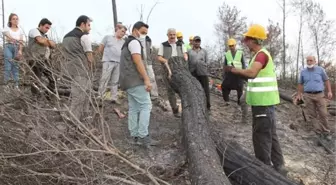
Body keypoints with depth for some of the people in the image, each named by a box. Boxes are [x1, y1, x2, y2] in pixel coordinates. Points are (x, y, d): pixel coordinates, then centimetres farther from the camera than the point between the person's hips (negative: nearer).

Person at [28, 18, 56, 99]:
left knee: (52, 80, 7)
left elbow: (54, 45, 12)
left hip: (46, 61, 8)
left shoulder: (44, 35, 23)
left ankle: (48, 97, 20)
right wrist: (49, 42, 2)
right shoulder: (34, 30, 0)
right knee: (37, 82, -7)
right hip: (36, 60, -8)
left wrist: (47, 40, -6)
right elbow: (41, 41, -17)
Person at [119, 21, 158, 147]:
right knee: (146, 105, -10)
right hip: (135, 80, -10)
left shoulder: (127, 43, 26)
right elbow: (138, 62, -18)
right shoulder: (134, 42, -7)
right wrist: (147, 79, -23)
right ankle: (143, 136, -13)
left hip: (129, 81, 10)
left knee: (133, 108, 7)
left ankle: (135, 136, 8)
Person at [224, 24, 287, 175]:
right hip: (264, 101, 10)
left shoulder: (261, 54, -15)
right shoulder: (262, 54, 17)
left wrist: (233, 69, -19)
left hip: (263, 102, -10)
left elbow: (251, 73, -30)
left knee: (261, 137, -3)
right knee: (270, 135, 16)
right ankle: (278, 167, 24)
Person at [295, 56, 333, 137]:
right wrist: (299, 94, 12)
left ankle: (326, 133, 10)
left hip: (319, 95, -1)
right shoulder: (303, 71, 6)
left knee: (323, 114, -1)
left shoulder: (320, 69, 3)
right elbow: (300, 84, 14)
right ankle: (319, 132, 8)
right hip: (308, 96, 1)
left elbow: (326, 80, 8)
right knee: (312, 115, 1)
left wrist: (329, 91, 0)